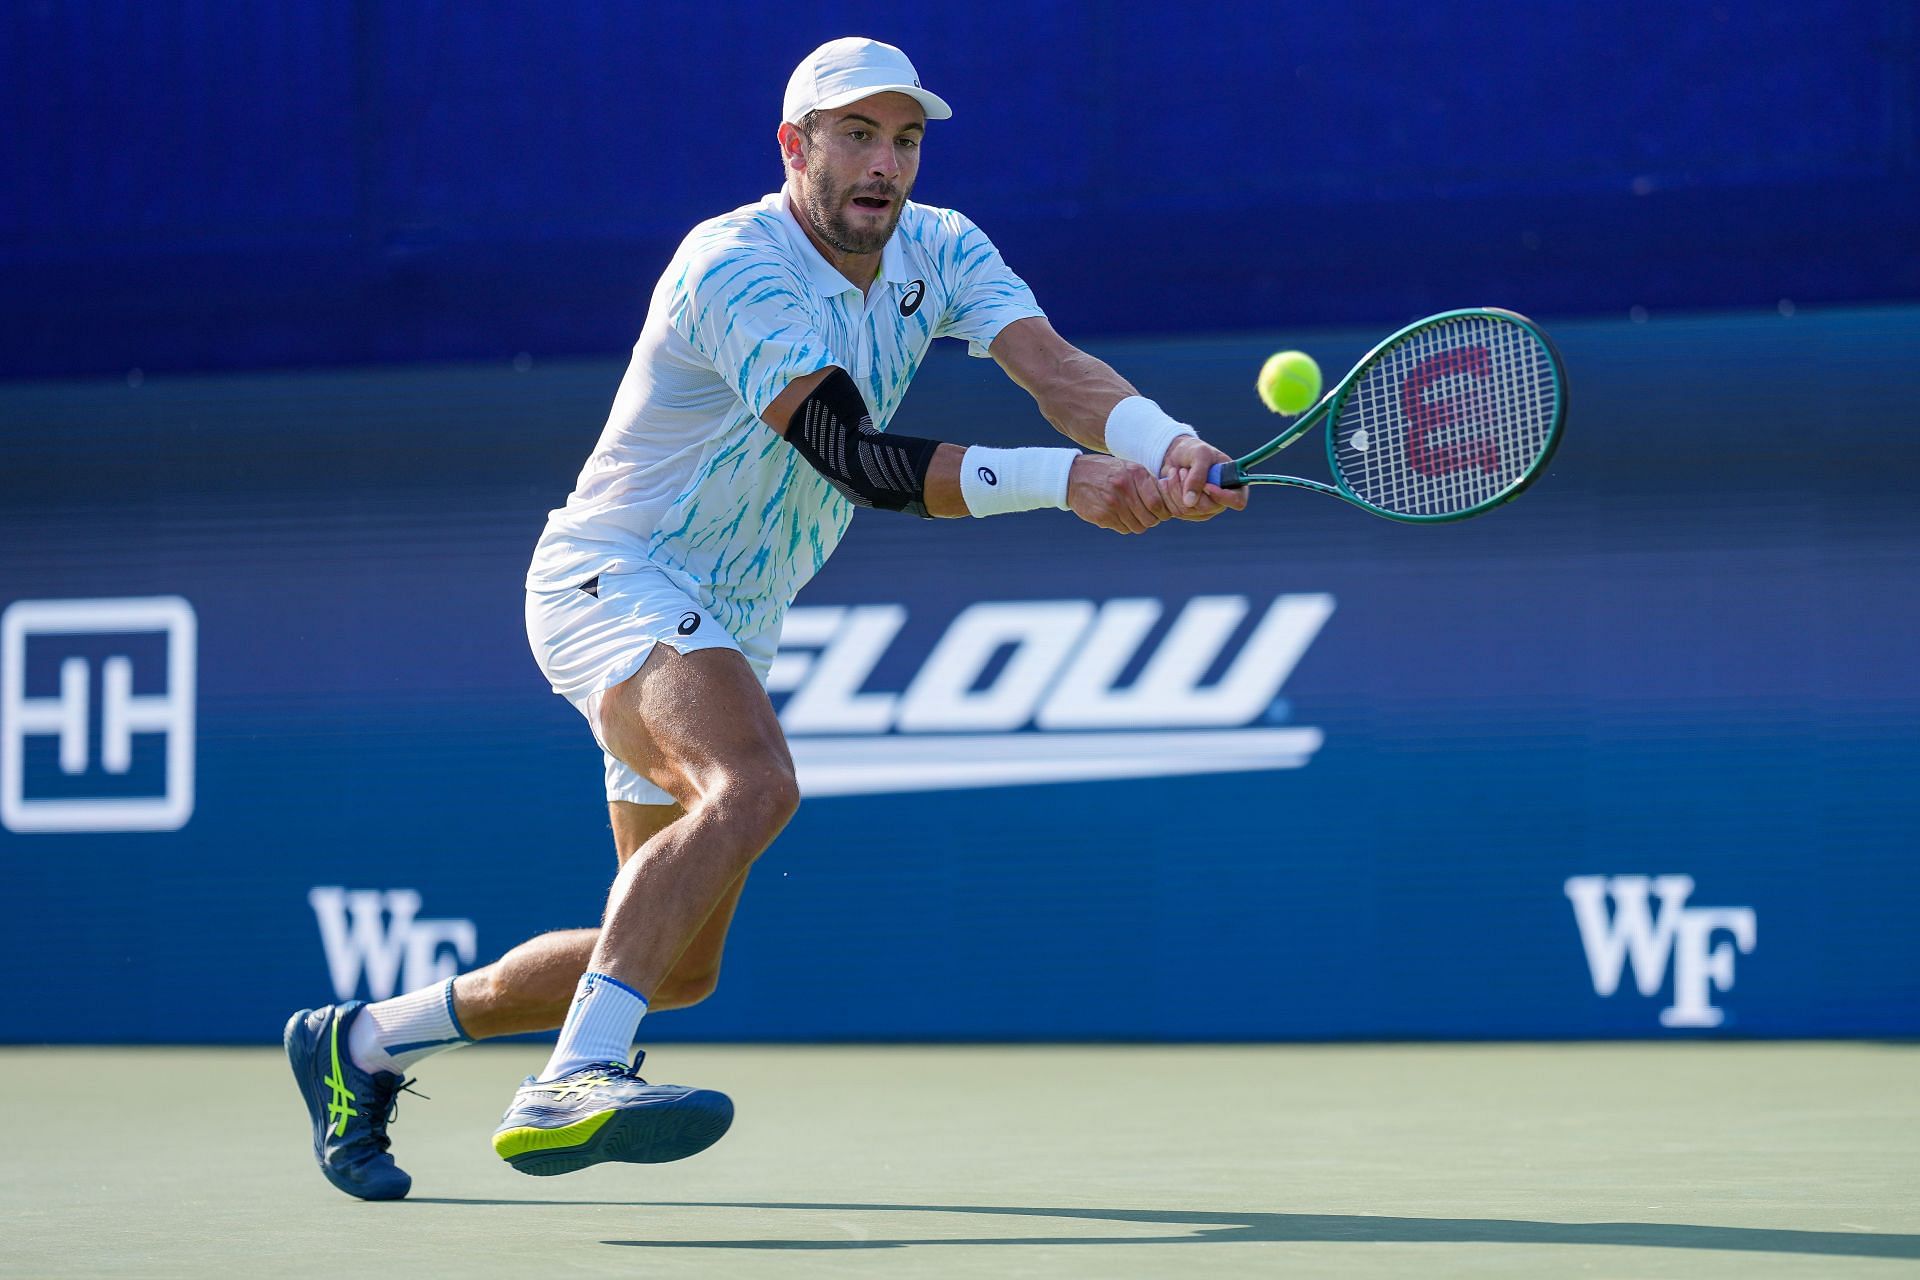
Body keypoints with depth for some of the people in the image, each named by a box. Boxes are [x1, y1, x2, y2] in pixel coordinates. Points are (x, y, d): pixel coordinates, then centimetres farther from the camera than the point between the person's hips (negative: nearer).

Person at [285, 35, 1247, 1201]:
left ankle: (365, 1042, 29)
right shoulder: (733, 269, -22)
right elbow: (857, 460, -34)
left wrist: (1165, 448, -40)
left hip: (725, 629, 8)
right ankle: (574, 1085, -46)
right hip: (612, 580, -8)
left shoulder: (941, 254, 0)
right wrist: (1062, 478, -43)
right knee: (753, 786, -38)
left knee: (677, 968, 13)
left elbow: (1057, 368, -18)